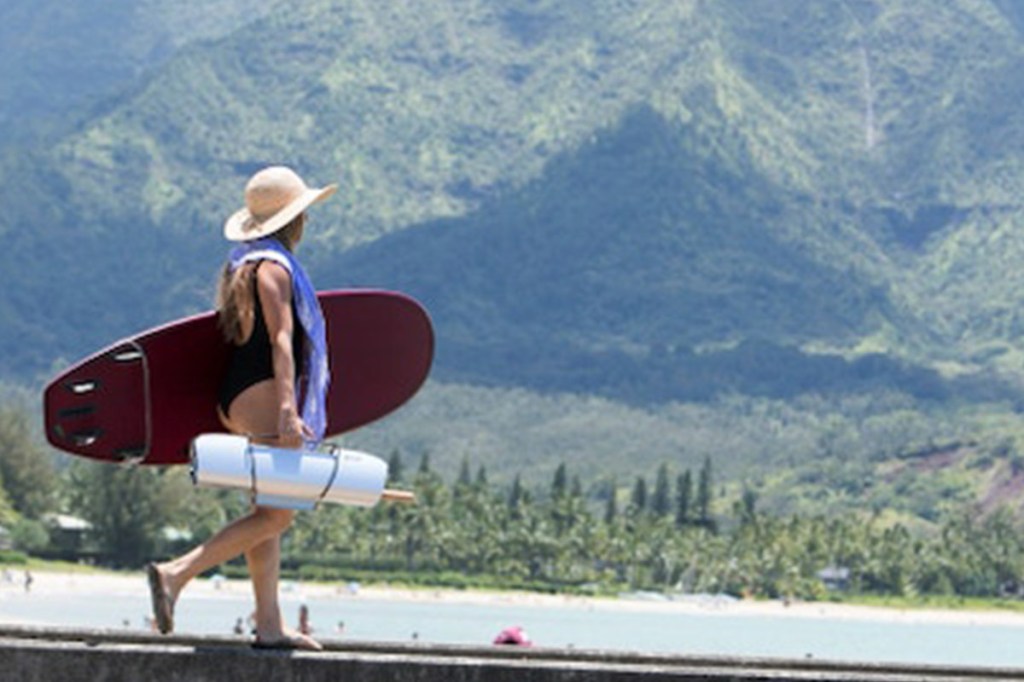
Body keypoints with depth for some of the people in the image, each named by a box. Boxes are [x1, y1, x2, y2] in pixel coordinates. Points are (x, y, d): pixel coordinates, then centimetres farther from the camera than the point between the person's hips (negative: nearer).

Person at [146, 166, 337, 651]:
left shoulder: (244, 264, 19)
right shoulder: (272, 266, -11)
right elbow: (280, 341, -21)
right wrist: (286, 408, -29)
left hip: (241, 401, 10)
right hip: (263, 396, -10)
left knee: (270, 511, 7)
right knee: (276, 514, -12)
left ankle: (269, 626, 5)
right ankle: (176, 574, -18)